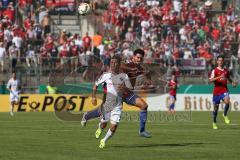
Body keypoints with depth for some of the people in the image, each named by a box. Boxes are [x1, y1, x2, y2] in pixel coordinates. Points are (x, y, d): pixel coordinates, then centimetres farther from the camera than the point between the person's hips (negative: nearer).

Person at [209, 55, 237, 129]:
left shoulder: (226, 71, 10)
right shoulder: (214, 70, -4)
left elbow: (229, 78, 29)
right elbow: (211, 80, -19)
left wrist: (232, 82, 8)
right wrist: (219, 77, -32)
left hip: (224, 90, 2)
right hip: (216, 91, -2)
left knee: (227, 101, -28)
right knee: (216, 107, 7)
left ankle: (225, 115, -4)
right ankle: (214, 123, 26)